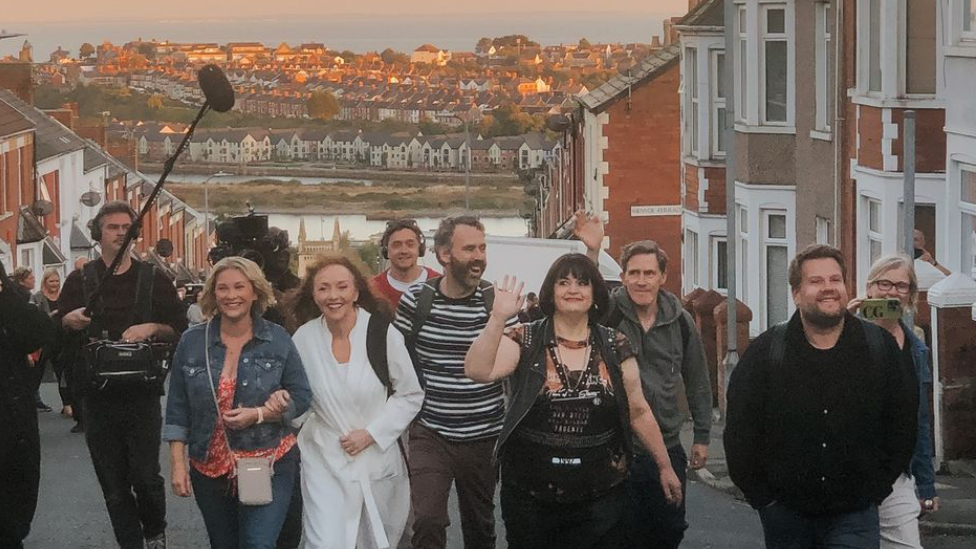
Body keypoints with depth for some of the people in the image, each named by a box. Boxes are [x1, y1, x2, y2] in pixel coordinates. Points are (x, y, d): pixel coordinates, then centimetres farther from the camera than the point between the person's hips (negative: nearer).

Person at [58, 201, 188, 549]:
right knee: (114, 484, 3)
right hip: (98, 398, 1)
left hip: (142, 393, -1)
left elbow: (181, 330, 6)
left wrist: (152, 328, -13)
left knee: (146, 476, -3)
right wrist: (68, 321, -13)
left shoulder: (153, 279, 7)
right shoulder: (80, 281, 9)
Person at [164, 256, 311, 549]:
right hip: (210, 469, 3)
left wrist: (258, 414, -17)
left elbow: (301, 398, -1)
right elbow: (178, 409, 4)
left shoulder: (278, 340, -2)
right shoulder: (192, 342, 1)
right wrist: (177, 463, -2)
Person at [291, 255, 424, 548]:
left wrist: (371, 433, -12)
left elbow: (411, 395, -4)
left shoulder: (382, 333, -12)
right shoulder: (304, 338, -7)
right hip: (325, 462, 0)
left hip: (378, 459, 0)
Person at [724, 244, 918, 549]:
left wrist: (876, 488, 3)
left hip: (854, 514, -1)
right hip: (785, 514, 1)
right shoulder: (766, 352, -3)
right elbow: (739, 431, 1)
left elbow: (902, 426, 8)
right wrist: (762, 497, -1)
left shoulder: (880, 348, 0)